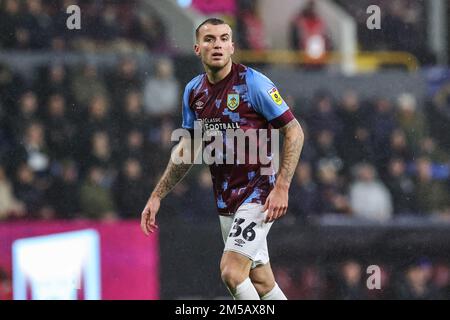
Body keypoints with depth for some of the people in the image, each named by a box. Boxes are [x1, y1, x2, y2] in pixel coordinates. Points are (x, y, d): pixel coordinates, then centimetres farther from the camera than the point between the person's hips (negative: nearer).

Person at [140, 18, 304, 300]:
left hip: (259, 192, -7)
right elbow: (187, 150, 20)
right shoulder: (193, 91, 8)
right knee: (261, 283, 9)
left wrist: (282, 187, -18)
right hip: (226, 200, 7)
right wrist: (157, 197, 17)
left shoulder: (253, 83, -11)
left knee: (232, 271, -19)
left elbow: (294, 132, -10)